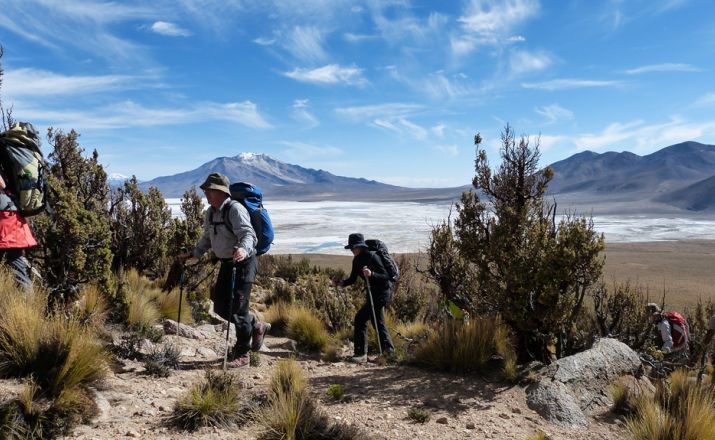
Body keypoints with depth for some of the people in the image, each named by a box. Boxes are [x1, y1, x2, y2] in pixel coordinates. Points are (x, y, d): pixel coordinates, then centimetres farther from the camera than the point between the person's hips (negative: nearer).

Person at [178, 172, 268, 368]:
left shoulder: (235, 209, -18)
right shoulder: (210, 212, 9)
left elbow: (248, 234, -29)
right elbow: (207, 238, 23)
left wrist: (243, 249, -48)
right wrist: (192, 254, 19)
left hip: (243, 263, -9)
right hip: (226, 263, 9)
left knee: (238, 308, -6)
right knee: (221, 307, 12)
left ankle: (242, 354, 9)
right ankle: (256, 326, 32)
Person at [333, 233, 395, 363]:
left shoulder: (372, 257, -22)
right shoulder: (357, 260, 2)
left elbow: (385, 277, -25)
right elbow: (352, 279, 8)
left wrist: (371, 274, -41)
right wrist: (341, 282, -11)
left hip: (382, 292, -9)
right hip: (372, 292, 9)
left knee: (360, 318, -13)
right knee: (377, 322, 20)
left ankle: (361, 353, -7)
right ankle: (389, 350, 35)